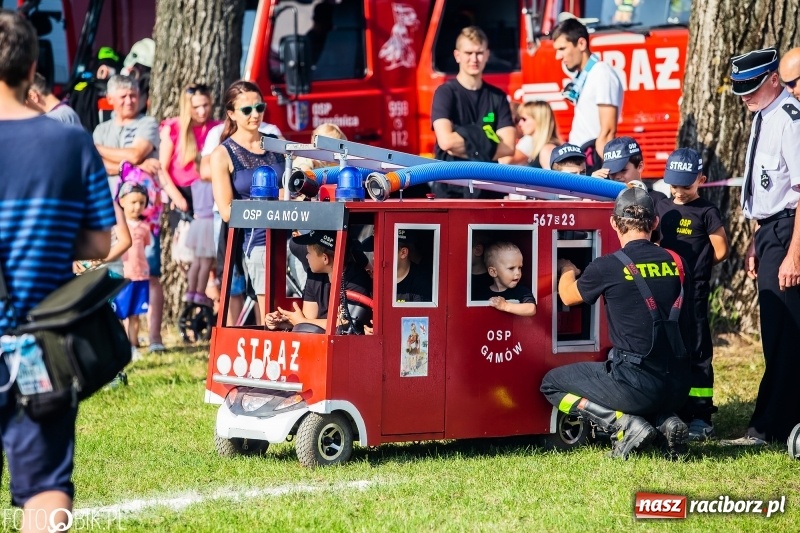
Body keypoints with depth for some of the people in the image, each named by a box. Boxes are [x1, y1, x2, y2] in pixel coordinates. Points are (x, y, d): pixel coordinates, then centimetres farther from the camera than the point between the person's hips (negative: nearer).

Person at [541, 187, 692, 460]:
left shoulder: (608, 267, -9)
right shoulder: (677, 263, 4)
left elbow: (568, 296, 13)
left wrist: (567, 270, 34)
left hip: (637, 383, -6)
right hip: (678, 387, 6)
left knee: (552, 384, 14)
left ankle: (626, 425, -4)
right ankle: (665, 421, 8)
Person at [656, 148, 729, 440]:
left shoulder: (706, 212, -5)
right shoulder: (661, 208, 10)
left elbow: (720, 252, -5)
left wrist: (694, 264, 4)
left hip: (693, 293, -6)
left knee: (696, 353, -3)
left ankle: (700, 416, -1)